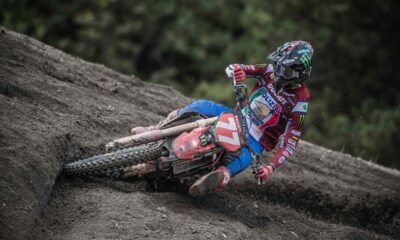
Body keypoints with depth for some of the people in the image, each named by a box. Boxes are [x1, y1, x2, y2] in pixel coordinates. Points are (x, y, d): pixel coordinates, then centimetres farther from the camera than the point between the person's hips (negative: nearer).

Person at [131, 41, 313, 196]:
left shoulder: (298, 102, -21)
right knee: (200, 106, -15)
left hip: (254, 141, -5)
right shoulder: (271, 71, -6)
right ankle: (155, 131, -8)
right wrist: (237, 71, -35)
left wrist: (271, 167, -36)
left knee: (240, 159, -39)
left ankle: (220, 178, -66)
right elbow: (231, 68, -9)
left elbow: (290, 143, -22)